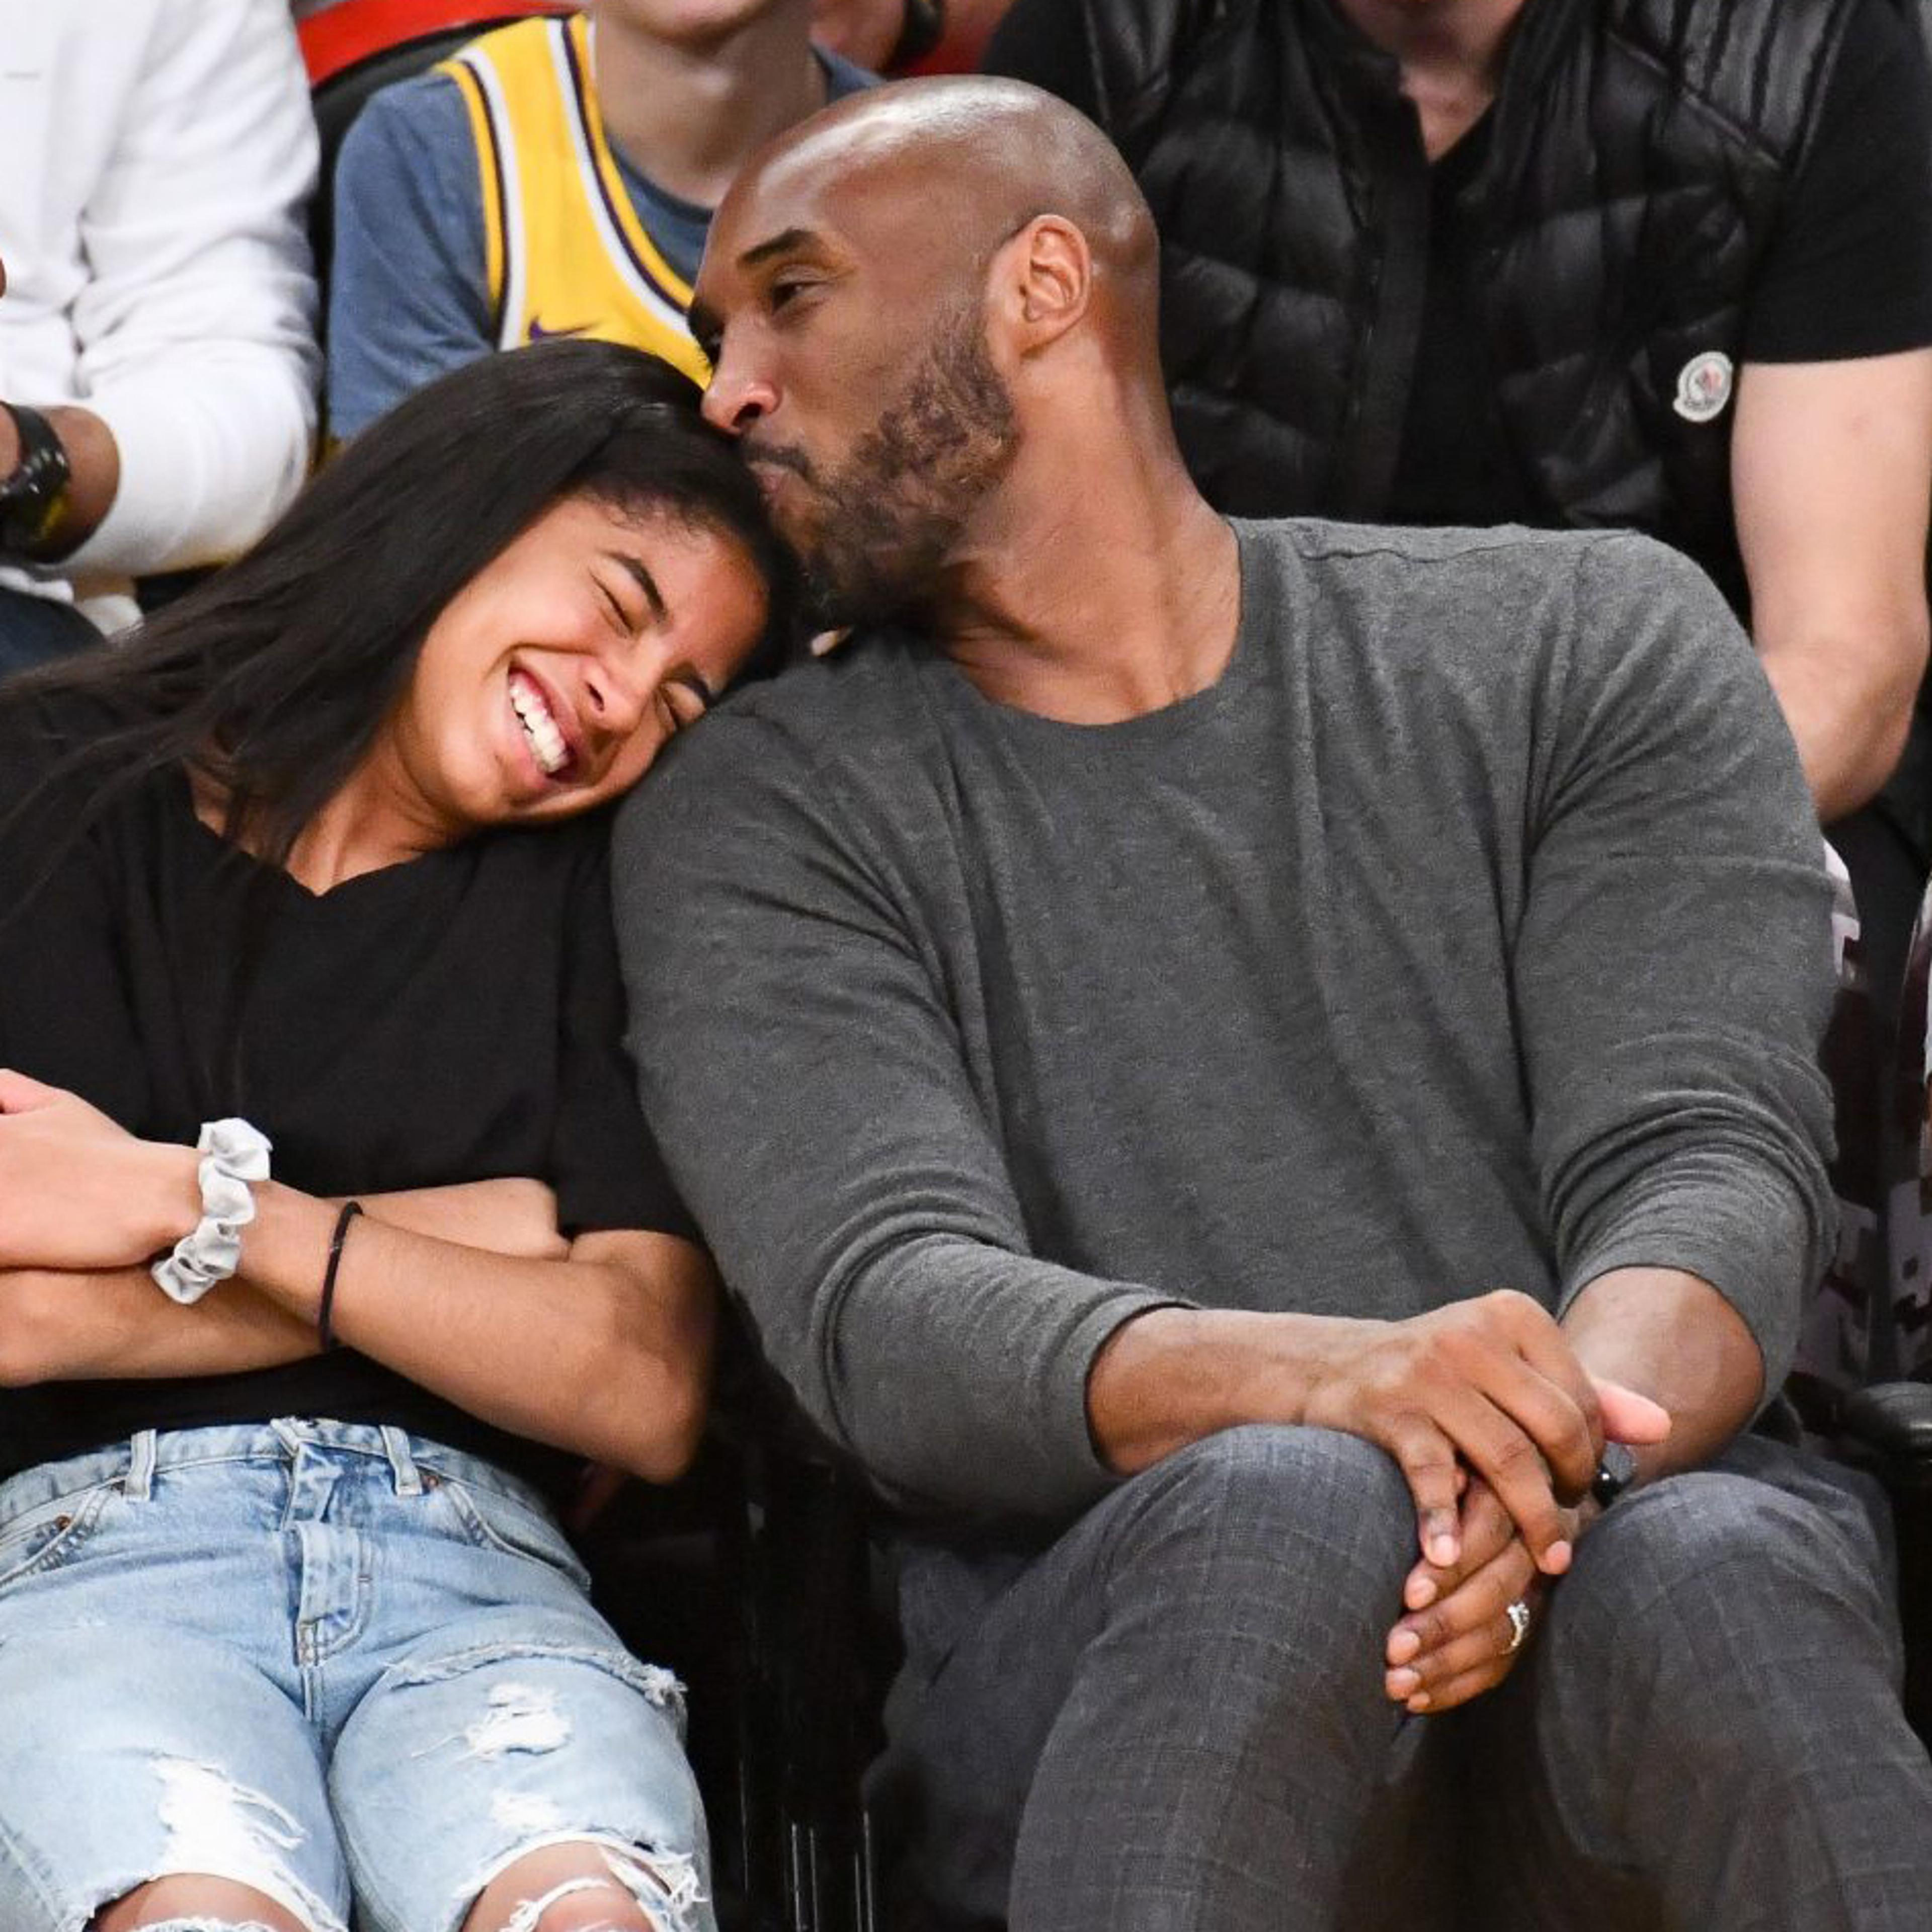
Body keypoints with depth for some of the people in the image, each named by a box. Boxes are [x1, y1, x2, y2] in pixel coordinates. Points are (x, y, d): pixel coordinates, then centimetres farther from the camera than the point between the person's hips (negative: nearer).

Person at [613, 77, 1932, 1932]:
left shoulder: (1592, 644, 12)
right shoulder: (757, 813, 11)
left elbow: (1710, 1169, -1)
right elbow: (882, 1314, -6)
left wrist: (1555, 1450, -26)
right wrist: (1336, 1380, -27)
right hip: (1105, 1678, 0)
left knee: (1717, 1565, -36)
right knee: (1291, 1509, -36)